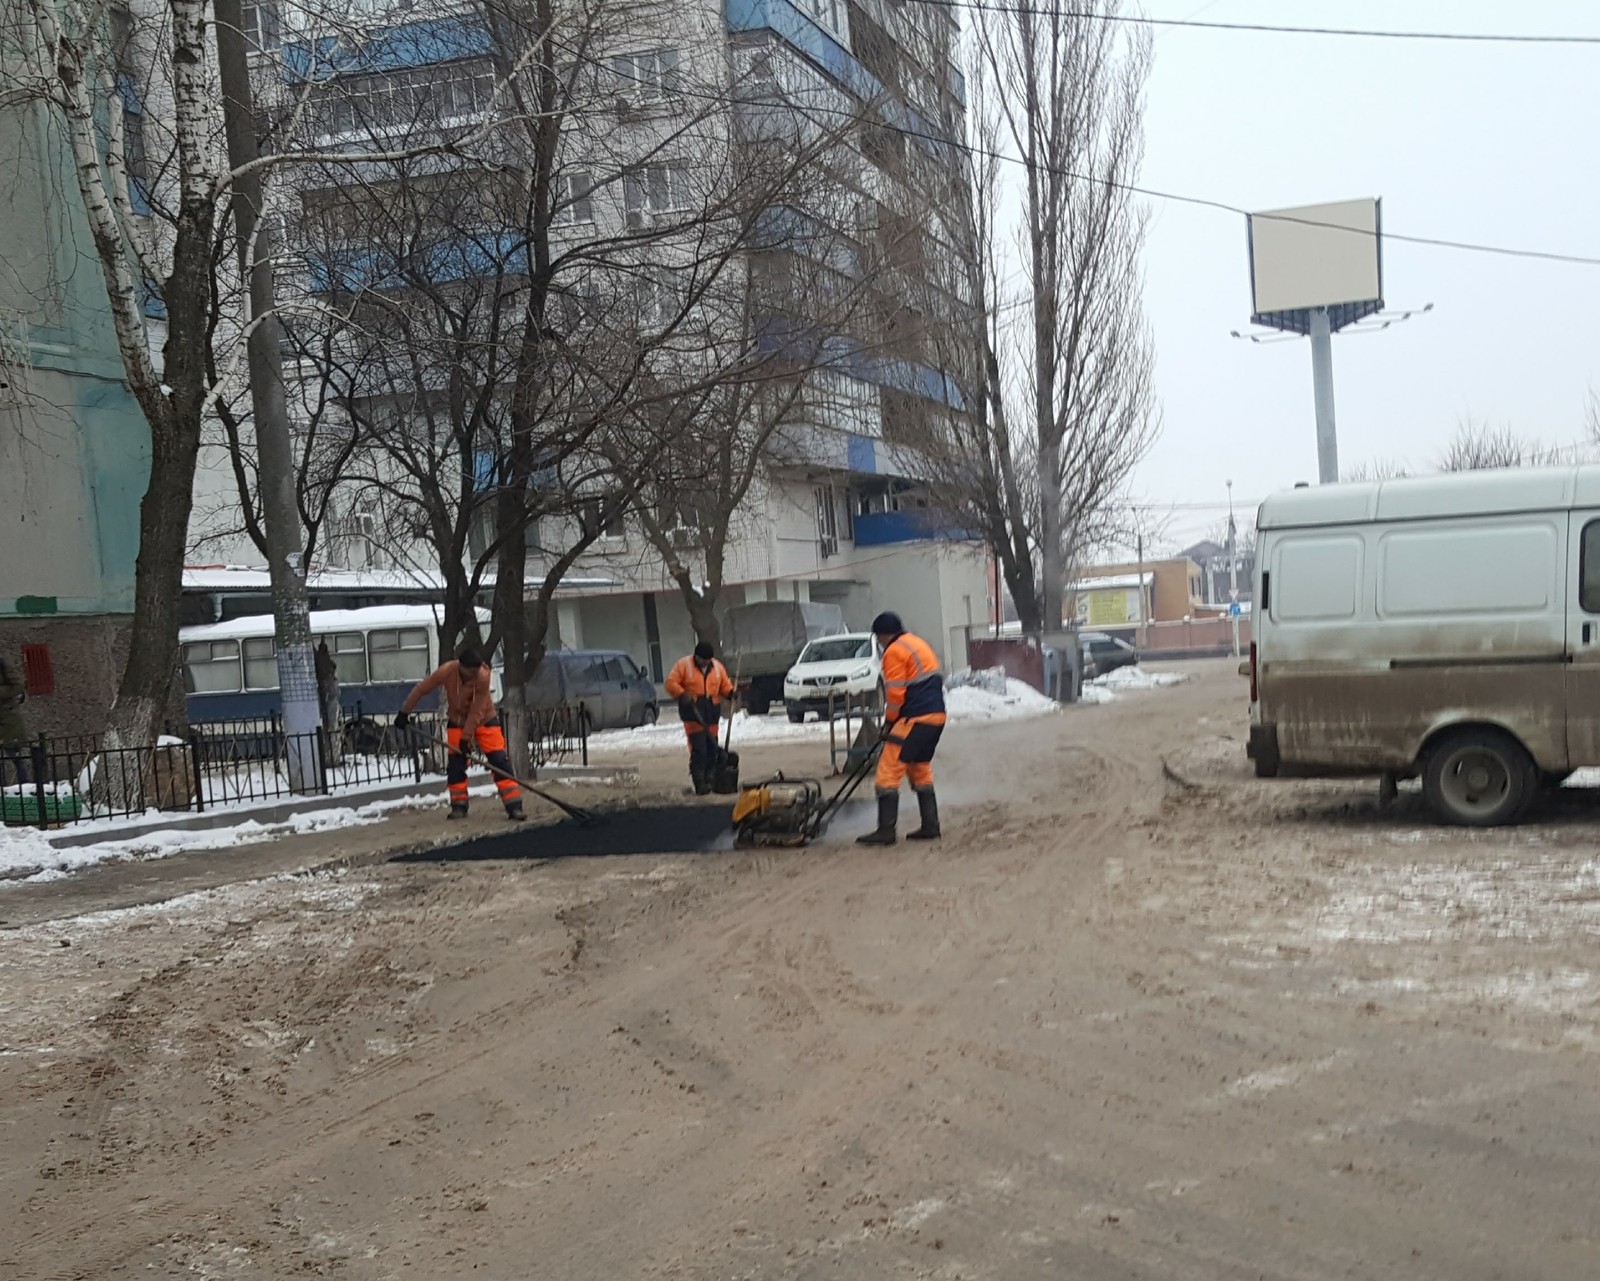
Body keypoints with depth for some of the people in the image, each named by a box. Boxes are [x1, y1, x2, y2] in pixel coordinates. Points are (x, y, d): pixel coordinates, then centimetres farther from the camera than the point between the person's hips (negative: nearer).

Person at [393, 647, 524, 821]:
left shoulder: (483, 676, -31)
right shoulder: (447, 671, -27)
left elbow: (476, 712, -27)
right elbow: (421, 689, -14)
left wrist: (466, 738, -25)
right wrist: (404, 713, -8)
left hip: (484, 720, -2)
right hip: (457, 720, 2)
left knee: (499, 761, -11)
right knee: (456, 763, -4)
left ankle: (514, 806, -12)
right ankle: (459, 805, 11)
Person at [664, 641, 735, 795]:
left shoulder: (717, 667, 11)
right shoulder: (683, 665, -1)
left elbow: (725, 685, 17)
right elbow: (671, 683, -3)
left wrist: (730, 692, -5)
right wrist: (682, 694, -20)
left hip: (712, 712, 5)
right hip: (693, 712, -5)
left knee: (712, 748, 5)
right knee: (698, 749, -12)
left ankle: (709, 780, 15)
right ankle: (699, 784, -12)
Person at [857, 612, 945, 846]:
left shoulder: (894, 651, -8)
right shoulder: (920, 644, 21)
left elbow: (895, 693, -13)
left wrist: (890, 721, 2)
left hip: (915, 719, -10)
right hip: (936, 716, 10)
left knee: (889, 771, -6)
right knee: (920, 770, 21)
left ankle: (886, 831, -9)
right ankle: (930, 826, 21)